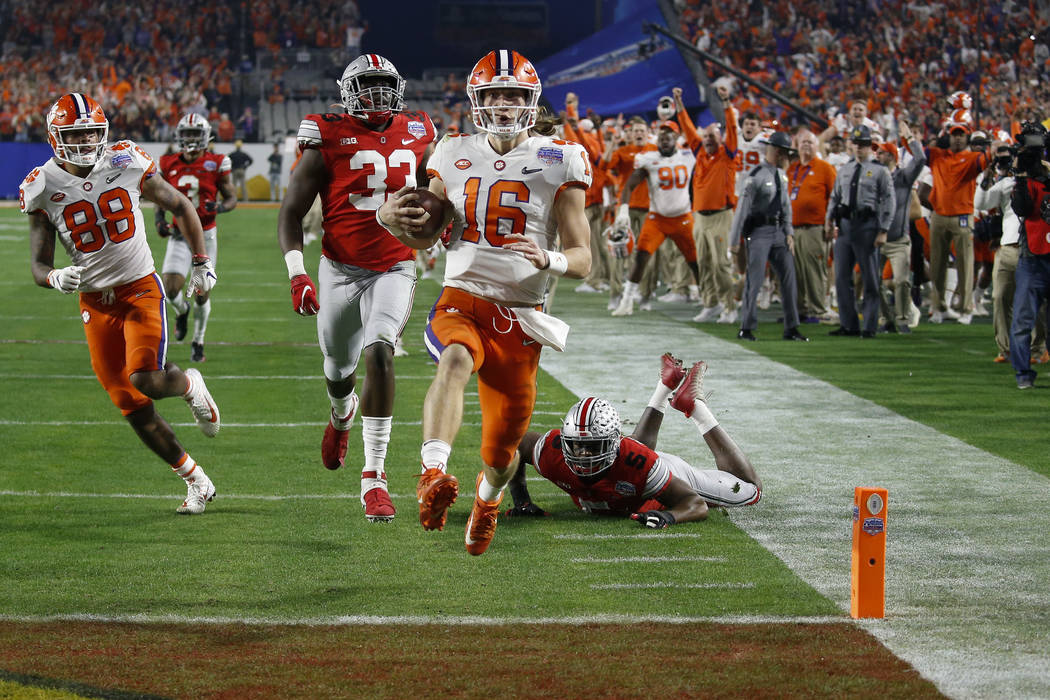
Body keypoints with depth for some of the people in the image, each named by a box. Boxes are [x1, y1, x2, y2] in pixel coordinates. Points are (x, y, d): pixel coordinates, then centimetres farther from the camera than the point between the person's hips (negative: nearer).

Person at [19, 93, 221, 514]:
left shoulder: (126, 165, -8)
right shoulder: (44, 188, -7)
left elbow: (180, 207, 8)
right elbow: (38, 266, -5)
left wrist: (202, 264, 3)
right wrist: (57, 279, -29)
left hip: (141, 289, -2)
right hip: (95, 302, 2)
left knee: (145, 380, -24)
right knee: (133, 408, 1)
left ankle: (191, 386, 12)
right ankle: (196, 482, 17)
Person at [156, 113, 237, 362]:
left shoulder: (215, 164, -6)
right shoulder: (169, 165, 0)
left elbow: (232, 198, 0)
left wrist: (219, 207, -22)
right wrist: (159, 220, -5)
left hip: (206, 236, -1)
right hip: (179, 236, 1)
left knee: (202, 293, 2)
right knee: (171, 290, -12)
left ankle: (198, 342, 23)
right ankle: (182, 311, 25)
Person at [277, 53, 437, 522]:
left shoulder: (415, 137, 2)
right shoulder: (329, 142, -9)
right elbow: (291, 212, -7)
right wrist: (297, 274, -18)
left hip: (395, 269, 0)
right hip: (341, 271, 0)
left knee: (379, 354, -24)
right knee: (340, 370, 16)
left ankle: (374, 478, -21)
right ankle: (342, 415, 58)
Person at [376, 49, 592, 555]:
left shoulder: (557, 163, 0)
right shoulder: (455, 156, 8)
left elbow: (582, 259, -1)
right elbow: (425, 235, 19)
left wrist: (548, 260, -24)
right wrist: (391, 219, -4)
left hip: (519, 318, 0)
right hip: (462, 300, 0)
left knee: (502, 449, 5)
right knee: (456, 360, -37)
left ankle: (488, 497, 41)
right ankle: (432, 476, -52)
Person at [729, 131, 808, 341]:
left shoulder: (781, 175, 12)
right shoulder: (756, 175, -12)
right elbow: (742, 207, -12)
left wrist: (789, 232, 6)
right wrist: (735, 240, -12)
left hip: (778, 231, 7)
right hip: (759, 232, -7)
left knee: (788, 276, 5)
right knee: (755, 279, -7)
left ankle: (791, 328, 10)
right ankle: (746, 329, 0)